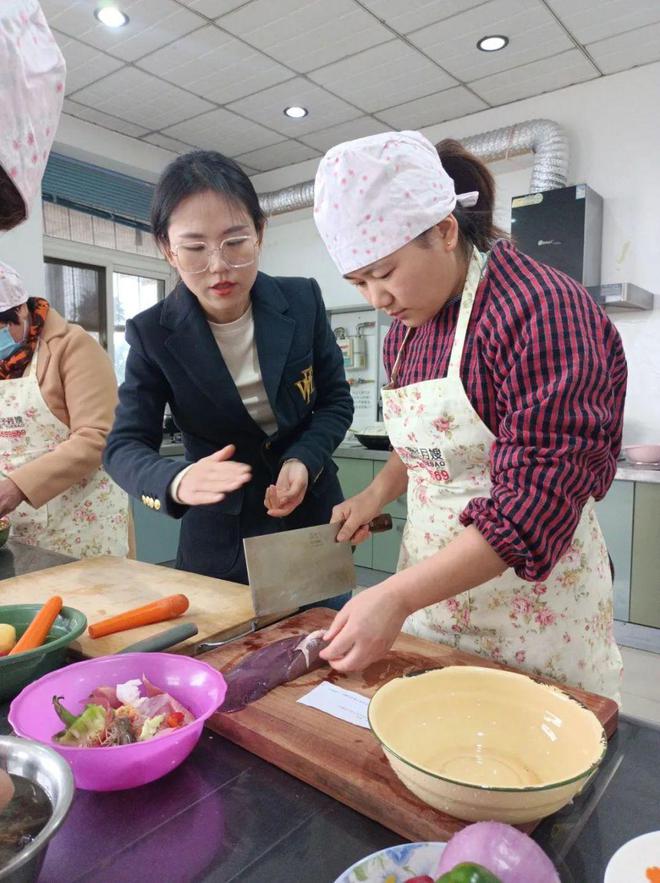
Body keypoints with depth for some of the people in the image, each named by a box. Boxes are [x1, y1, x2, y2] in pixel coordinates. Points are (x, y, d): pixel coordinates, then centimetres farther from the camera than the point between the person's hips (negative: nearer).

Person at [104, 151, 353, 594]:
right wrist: (176, 481, -35)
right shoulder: (153, 333, -12)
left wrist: (305, 459, -21)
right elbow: (125, 444, -13)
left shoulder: (303, 301, -10)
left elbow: (336, 400, -1)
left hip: (314, 522, 2)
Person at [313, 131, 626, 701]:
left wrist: (396, 598, -28)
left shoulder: (542, 310, -20)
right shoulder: (405, 327, 5)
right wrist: (376, 494, 1)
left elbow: (535, 503, -25)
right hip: (431, 583, 7)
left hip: (532, 599, -6)